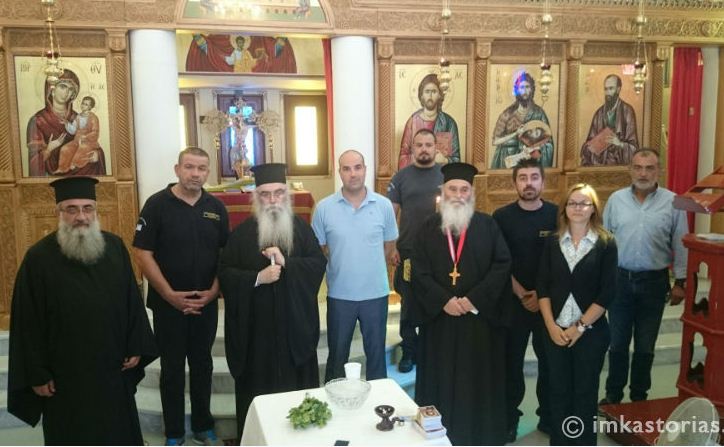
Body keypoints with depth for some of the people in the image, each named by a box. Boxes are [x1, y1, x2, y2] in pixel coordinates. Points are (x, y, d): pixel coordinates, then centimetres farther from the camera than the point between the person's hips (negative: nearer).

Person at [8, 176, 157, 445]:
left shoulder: (115, 247, -1)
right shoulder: (39, 258, -12)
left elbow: (132, 299, 4)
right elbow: (28, 322, -10)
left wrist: (136, 346, 2)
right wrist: (36, 373, -9)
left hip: (113, 366, 3)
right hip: (65, 372, -3)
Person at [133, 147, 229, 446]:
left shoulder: (216, 207, 2)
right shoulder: (157, 204, -8)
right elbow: (143, 255, -10)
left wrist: (213, 291, -6)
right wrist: (170, 295, -15)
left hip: (206, 304, 3)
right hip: (168, 304, -3)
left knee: (202, 366, 14)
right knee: (172, 369, 9)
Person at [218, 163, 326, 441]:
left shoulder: (301, 228, 4)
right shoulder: (242, 233, -1)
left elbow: (319, 263, -4)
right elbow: (225, 273, -4)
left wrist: (286, 263, -18)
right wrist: (257, 277, -19)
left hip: (294, 322, 2)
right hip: (256, 325, -1)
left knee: (296, 382, 10)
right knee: (259, 386, 6)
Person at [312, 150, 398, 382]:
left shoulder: (384, 205, -4)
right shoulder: (324, 208, -6)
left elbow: (389, 245, 7)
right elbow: (318, 249, 3)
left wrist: (371, 267, 6)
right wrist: (341, 267, 2)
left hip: (376, 292, 1)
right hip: (339, 294, 0)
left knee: (376, 352, 16)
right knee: (337, 356, 15)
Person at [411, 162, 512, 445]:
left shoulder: (488, 225, 2)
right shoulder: (428, 228, 4)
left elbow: (502, 265, -6)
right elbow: (419, 272, -2)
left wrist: (474, 299, -16)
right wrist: (444, 300, -16)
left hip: (480, 316, -1)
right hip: (439, 317, 1)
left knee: (479, 380, 7)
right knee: (441, 378, 8)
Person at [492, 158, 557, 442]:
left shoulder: (557, 215, -1)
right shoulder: (502, 217, -3)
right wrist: (521, 293, -9)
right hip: (513, 301, -1)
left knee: (550, 360, 11)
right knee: (512, 361, 7)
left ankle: (549, 416, 28)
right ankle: (509, 417, 21)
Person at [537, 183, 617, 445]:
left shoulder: (606, 243, -4)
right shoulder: (553, 242, 3)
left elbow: (607, 293, -8)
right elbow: (543, 287, 1)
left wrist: (580, 326, -11)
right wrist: (551, 325, -8)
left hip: (591, 331, -2)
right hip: (556, 330, 2)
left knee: (585, 392, 9)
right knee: (558, 391, 9)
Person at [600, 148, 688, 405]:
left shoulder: (672, 202, -5)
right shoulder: (616, 199, -1)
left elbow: (680, 246, -1)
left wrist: (680, 282, 0)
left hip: (654, 282, -1)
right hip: (619, 279, 1)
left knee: (645, 346, 13)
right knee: (617, 343, 11)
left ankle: (639, 397, 30)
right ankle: (613, 395, 28)